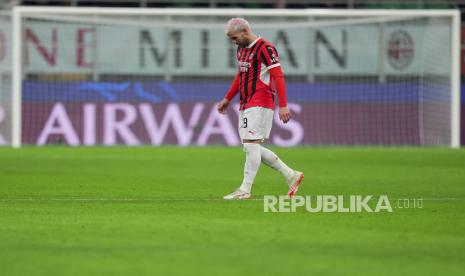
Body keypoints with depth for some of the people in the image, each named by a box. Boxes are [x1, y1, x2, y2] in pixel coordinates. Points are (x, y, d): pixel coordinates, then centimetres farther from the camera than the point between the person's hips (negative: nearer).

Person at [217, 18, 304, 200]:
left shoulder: (264, 48, -12)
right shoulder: (241, 50, 16)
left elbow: (278, 77, -16)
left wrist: (283, 106, -22)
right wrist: (227, 99, 30)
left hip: (260, 104, -10)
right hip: (246, 105, 10)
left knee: (251, 144, -12)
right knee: (251, 147, 7)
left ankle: (245, 190, -11)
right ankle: (291, 175, 14)